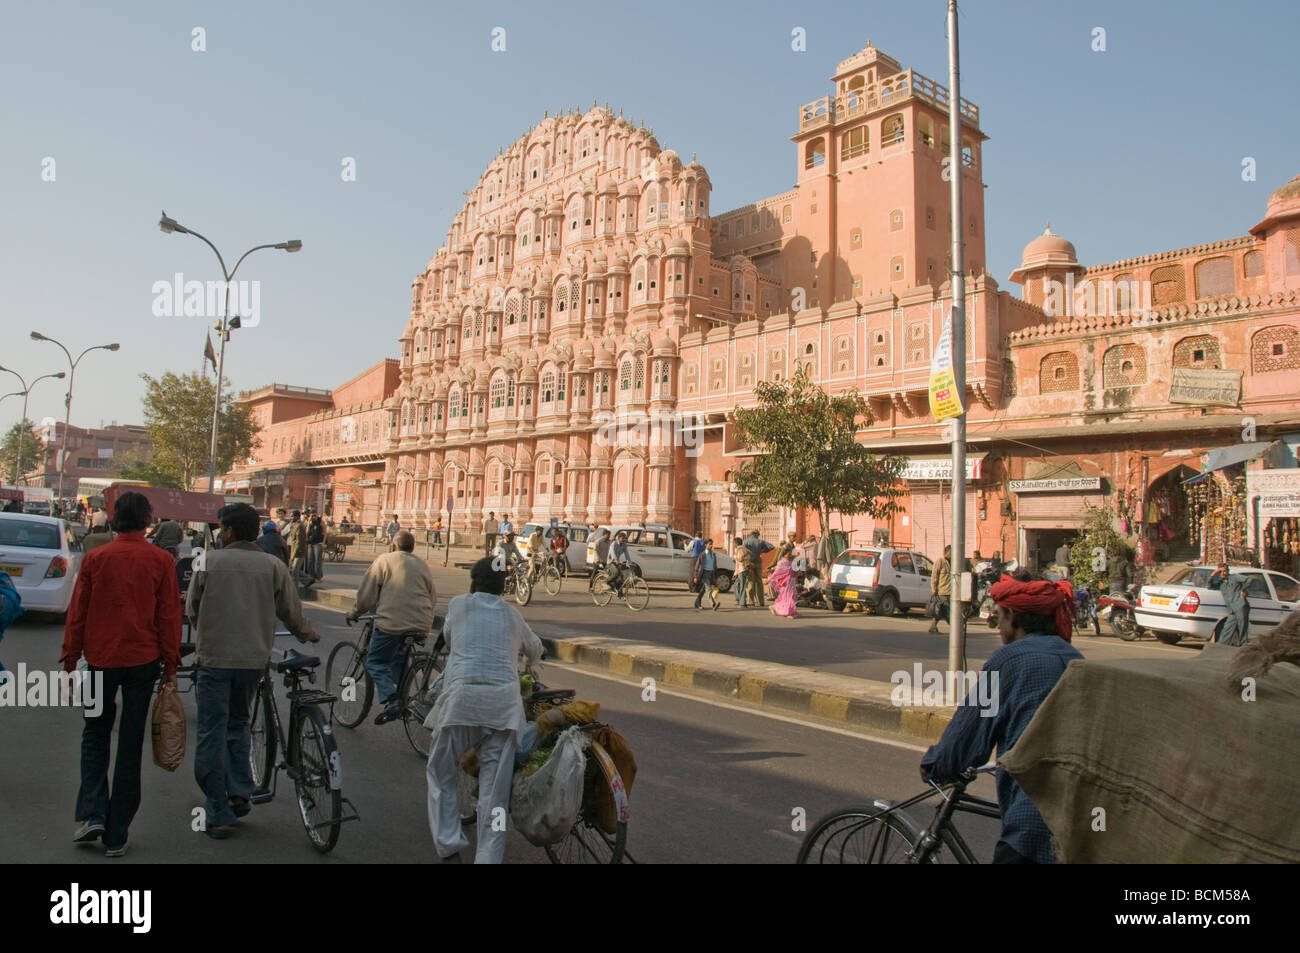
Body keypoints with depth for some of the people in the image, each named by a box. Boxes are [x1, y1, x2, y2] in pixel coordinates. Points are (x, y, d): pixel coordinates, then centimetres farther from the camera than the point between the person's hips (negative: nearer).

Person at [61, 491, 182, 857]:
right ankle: (116, 836, 12)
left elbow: (77, 614, 2)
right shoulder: (161, 561, -5)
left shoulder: (94, 559, -2)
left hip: (100, 660, 1)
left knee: (95, 734, 21)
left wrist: (69, 662, 10)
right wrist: (170, 666, 4)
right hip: (143, 661, -1)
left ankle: (92, 814, 8)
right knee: (130, 744, 7)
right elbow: (169, 616, -3)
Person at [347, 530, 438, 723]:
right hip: (421, 625, 5)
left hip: (392, 622, -5)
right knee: (401, 661, 24)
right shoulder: (422, 564, 16)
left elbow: (366, 594, 0)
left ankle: (391, 700, -15)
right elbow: (433, 596, 19)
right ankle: (402, 697, 14)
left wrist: (355, 613, 16)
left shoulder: (384, 560, 3)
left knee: (375, 662, 4)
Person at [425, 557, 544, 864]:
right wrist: (524, 662, 61)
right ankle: (488, 858, 2)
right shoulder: (512, 614, 22)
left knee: (440, 774, 16)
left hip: (463, 695, -1)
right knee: (495, 788, 4)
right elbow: (535, 649, 38)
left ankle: (449, 846, 8)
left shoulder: (459, 604, 16)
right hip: (505, 702, 2)